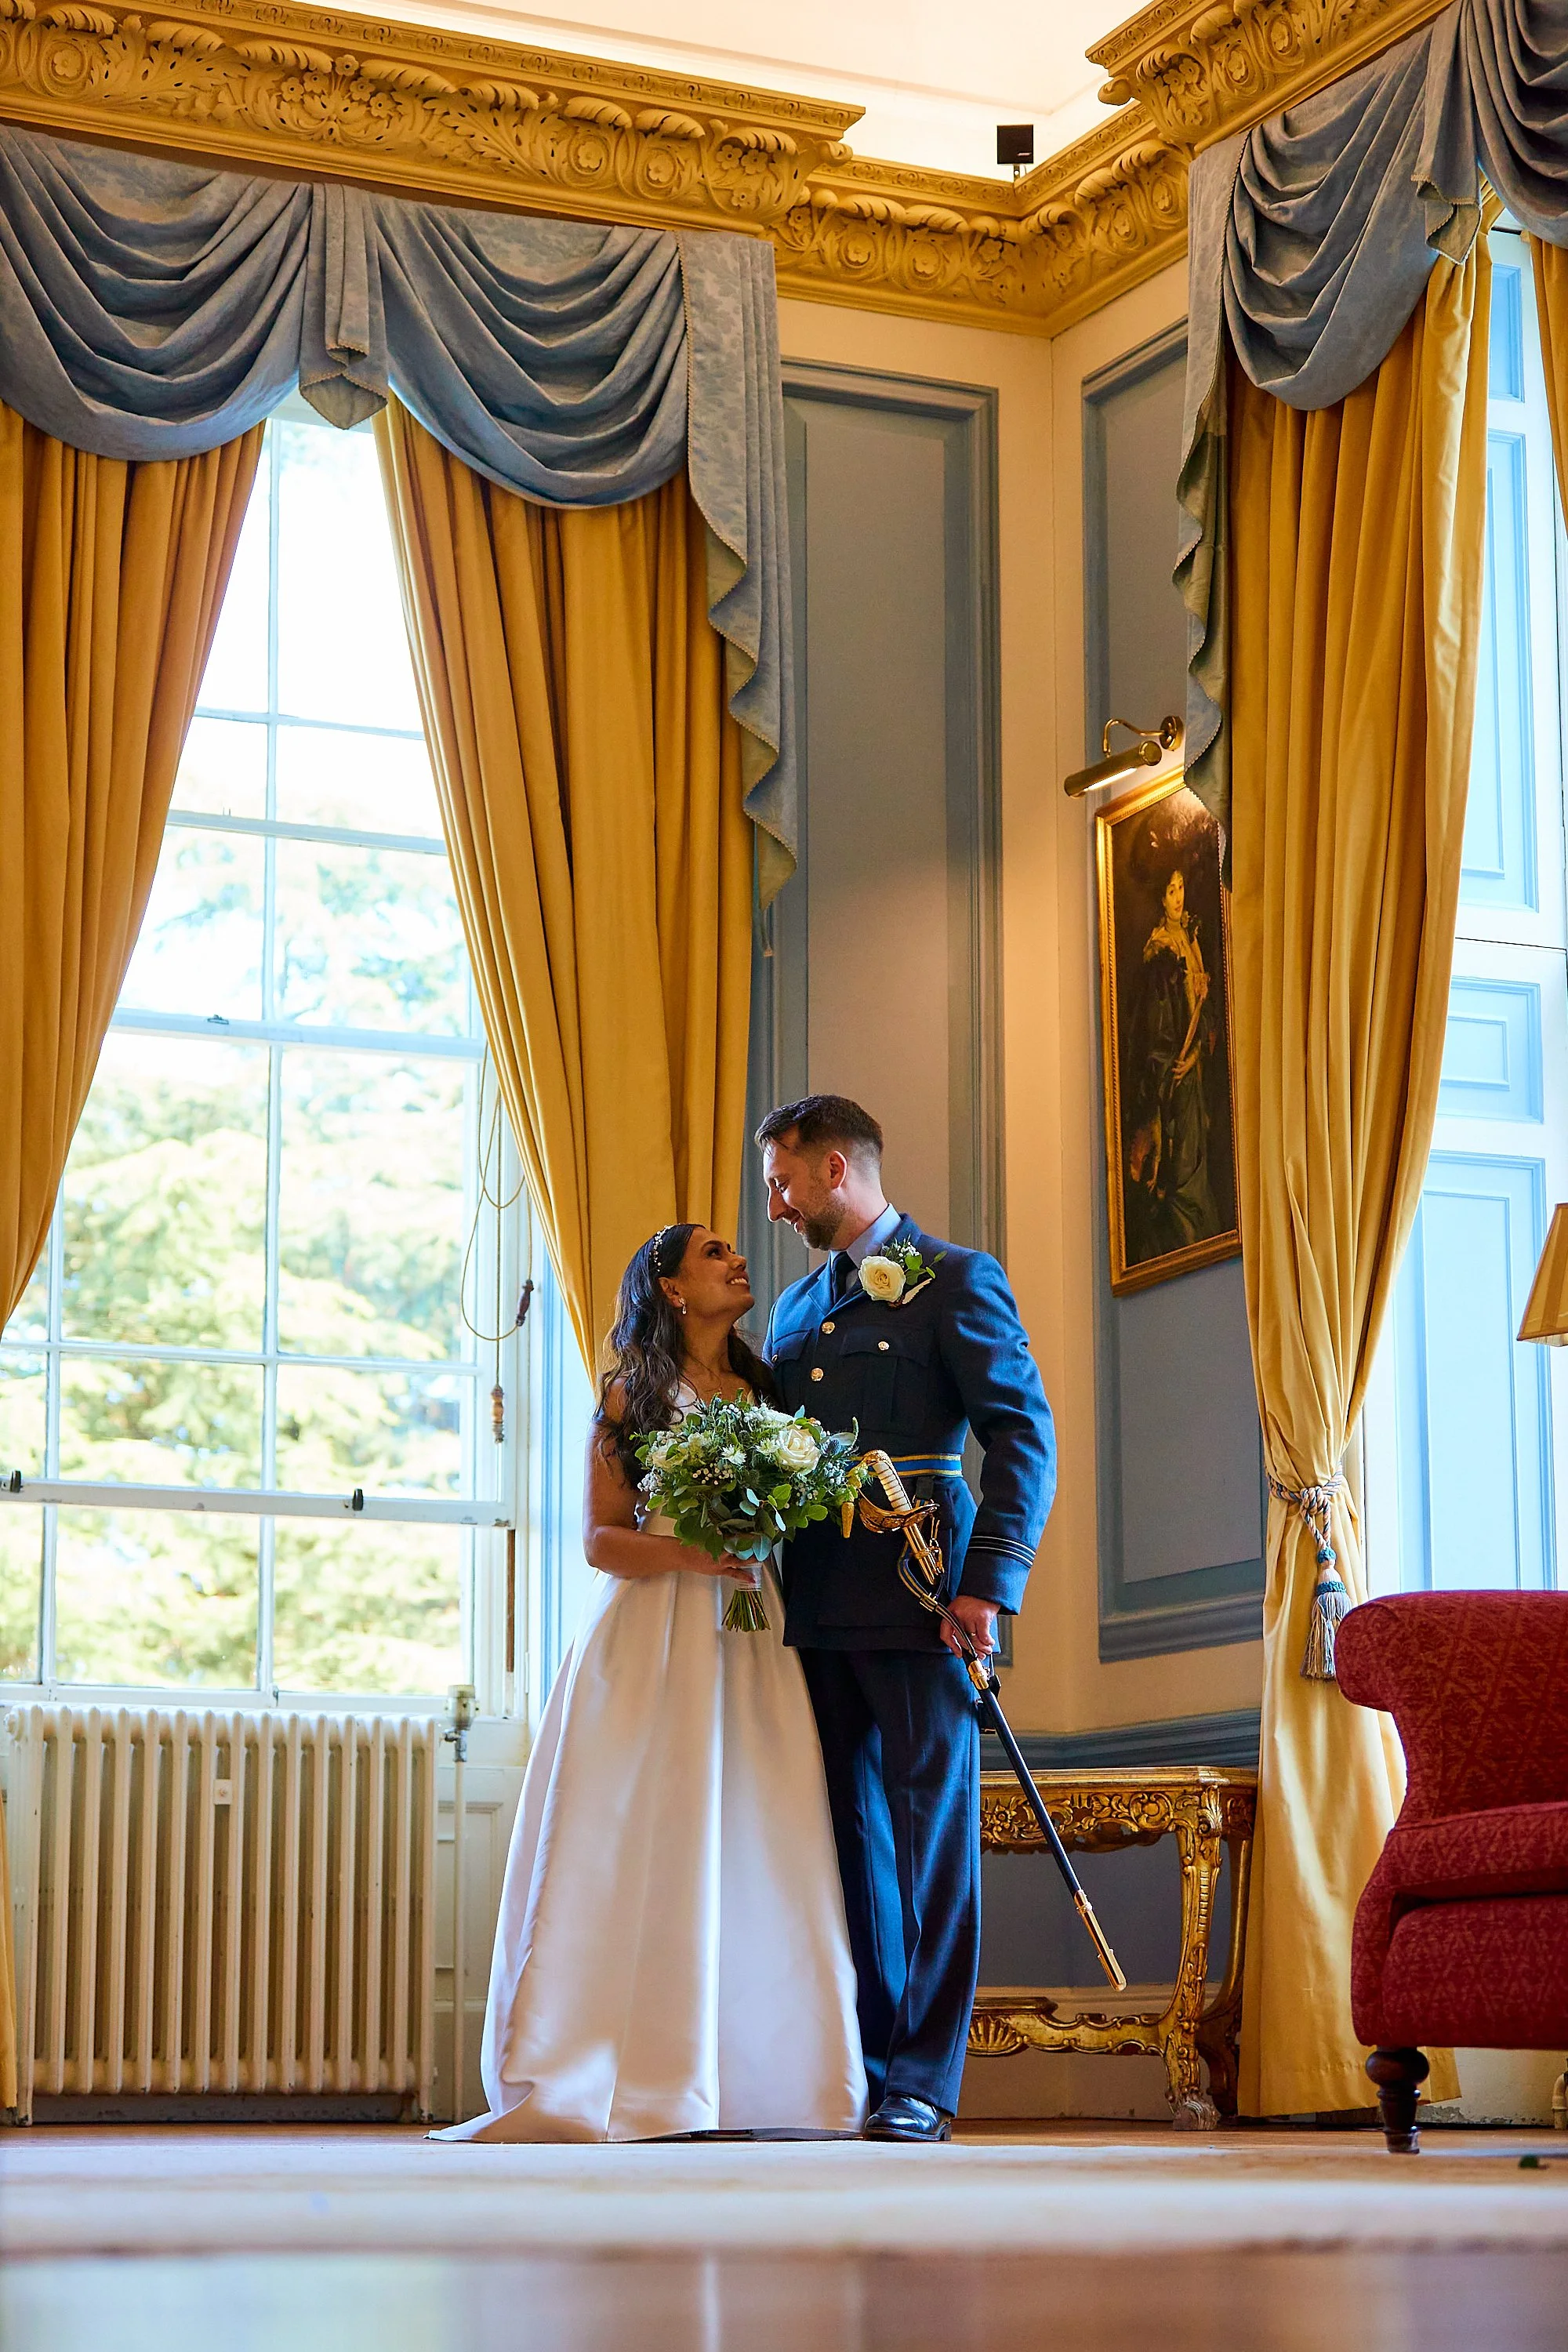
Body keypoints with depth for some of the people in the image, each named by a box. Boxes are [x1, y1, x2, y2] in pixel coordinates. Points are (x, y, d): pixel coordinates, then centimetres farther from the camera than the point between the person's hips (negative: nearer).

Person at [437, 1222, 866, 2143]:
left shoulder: (765, 1393, 17)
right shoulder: (633, 1394, 7)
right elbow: (601, 1539, 1)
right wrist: (688, 1554, -15)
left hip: (750, 1642, 3)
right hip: (651, 1633, -3)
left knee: (752, 1850, -5)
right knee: (649, 1850, -8)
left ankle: (750, 2080, -4)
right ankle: (647, 2087, -8)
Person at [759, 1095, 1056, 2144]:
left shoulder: (957, 1279, 0)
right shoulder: (795, 1308, 21)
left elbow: (1025, 1434, -7)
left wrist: (989, 1583, -16)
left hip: (919, 1607, -6)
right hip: (816, 1613, 6)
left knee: (931, 1838, -4)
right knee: (848, 1843, 6)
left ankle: (924, 2084, -2)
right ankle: (860, 2072, 11)